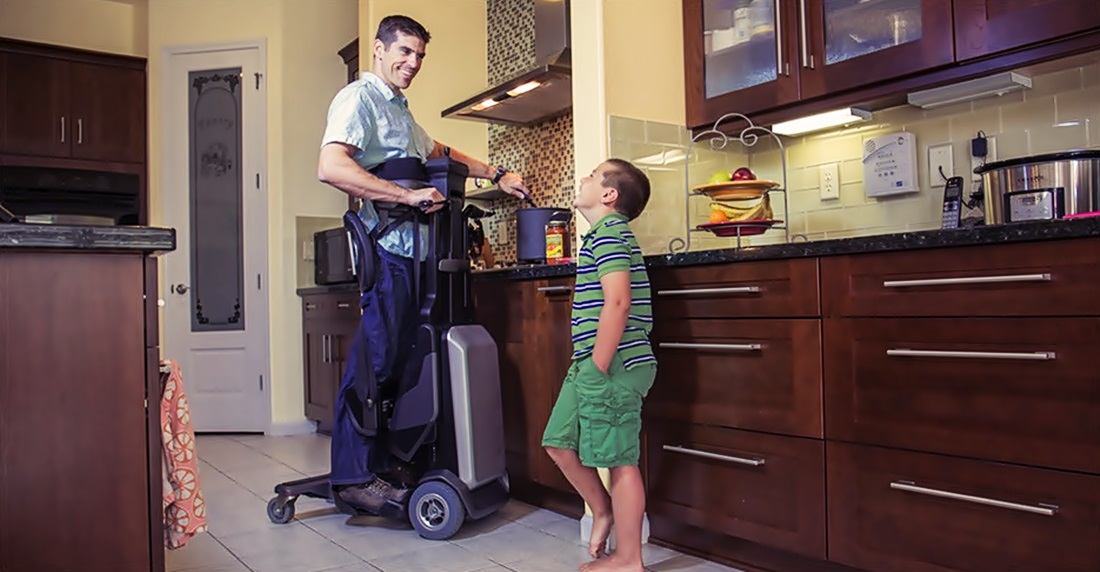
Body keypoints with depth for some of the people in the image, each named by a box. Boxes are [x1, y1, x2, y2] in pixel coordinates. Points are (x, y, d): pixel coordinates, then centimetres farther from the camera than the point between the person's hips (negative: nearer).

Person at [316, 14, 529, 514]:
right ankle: (353, 476, -3)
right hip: (384, 246, -9)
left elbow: (439, 153, 43)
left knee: (399, 359, 8)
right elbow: (331, 167, -20)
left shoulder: (401, 112, 28)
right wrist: (408, 195, -21)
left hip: (411, 249, 9)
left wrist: (496, 175, 38)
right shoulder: (359, 98, -3)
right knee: (373, 358, -10)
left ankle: (383, 462, 16)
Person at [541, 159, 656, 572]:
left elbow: (617, 302, -22)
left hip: (612, 365, -10)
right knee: (559, 442, 15)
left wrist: (600, 368, -19)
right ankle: (602, 510, 32)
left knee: (619, 460, 0)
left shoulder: (609, 232, -11)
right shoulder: (605, 233, 19)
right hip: (589, 365, 10)